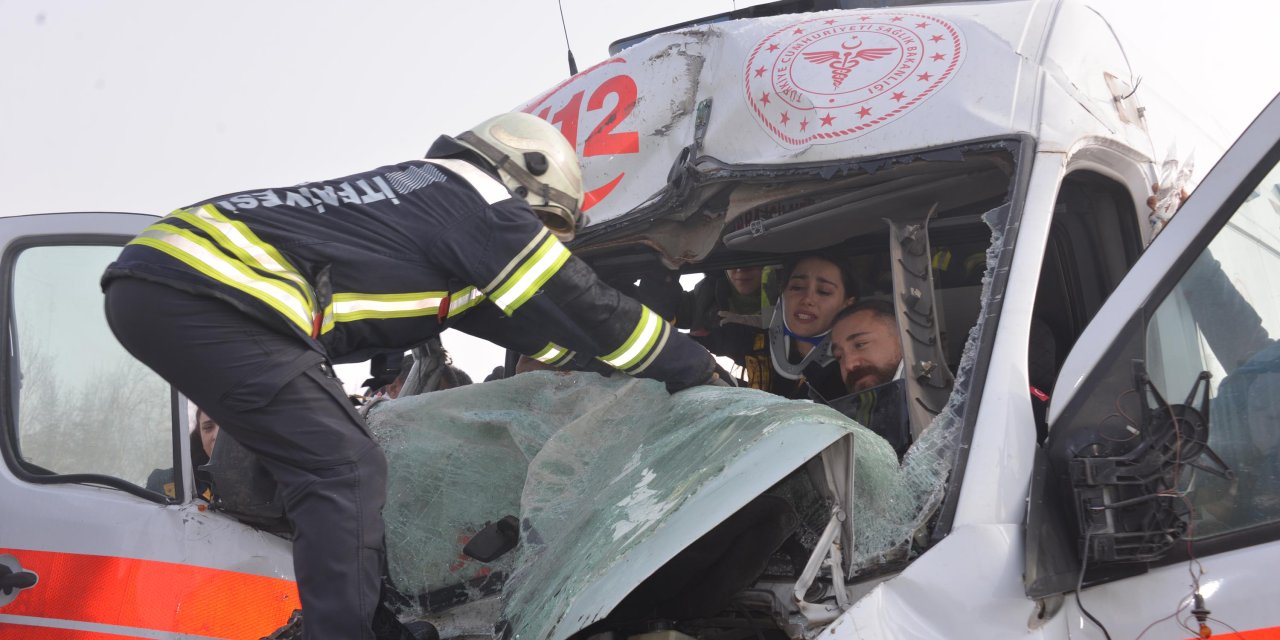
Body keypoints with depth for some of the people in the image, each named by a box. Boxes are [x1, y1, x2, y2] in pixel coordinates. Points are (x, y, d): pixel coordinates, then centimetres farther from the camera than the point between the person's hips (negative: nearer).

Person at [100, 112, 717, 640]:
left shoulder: (427, 193, 27)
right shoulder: (481, 200, 2)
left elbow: (545, 329, 31)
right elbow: (586, 312, 5)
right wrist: (701, 370, 16)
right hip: (206, 293, -10)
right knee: (347, 473, -8)